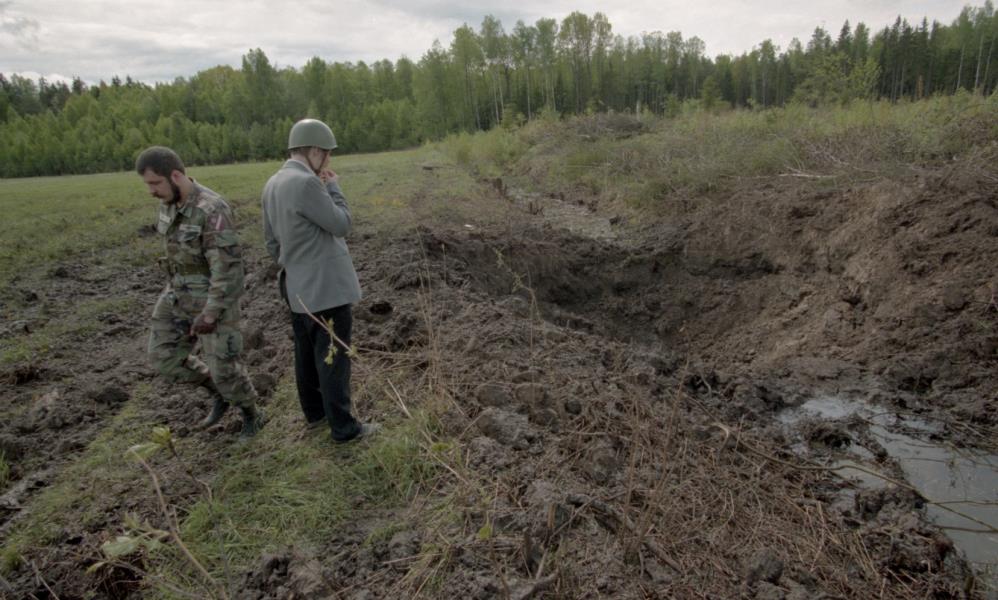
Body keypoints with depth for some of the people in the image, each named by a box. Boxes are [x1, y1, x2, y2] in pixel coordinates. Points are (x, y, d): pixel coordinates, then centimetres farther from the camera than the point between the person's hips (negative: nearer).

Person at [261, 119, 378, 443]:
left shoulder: (272, 184, 6)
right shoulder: (306, 183, -23)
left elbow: (271, 239, 13)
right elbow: (340, 225, -16)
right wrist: (334, 188, -4)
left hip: (297, 286, 9)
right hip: (326, 286, -9)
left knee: (307, 352, 19)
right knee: (333, 357, 1)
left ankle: (314, 411, 35)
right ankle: (343, 426, 11)